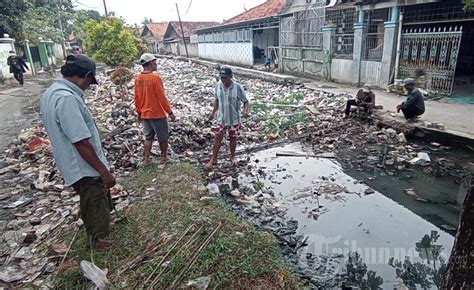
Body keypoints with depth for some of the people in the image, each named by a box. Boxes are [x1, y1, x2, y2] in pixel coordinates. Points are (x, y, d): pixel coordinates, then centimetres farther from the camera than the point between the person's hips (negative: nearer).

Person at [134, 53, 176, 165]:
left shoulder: (138, 79, 2)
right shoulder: (155, 77, -18)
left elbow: (136, 98, 8)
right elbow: (162, 97, -18)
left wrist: (139, 112, 19)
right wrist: (170, 112, -11)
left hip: (145, 114, 6)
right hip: (158, 114, -6)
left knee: (148, 137, 17)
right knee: (163, 137, 11)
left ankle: (146, 159, 19)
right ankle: (164, 157, 24)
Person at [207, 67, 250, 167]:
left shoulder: (237, 87, -17)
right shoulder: (218, 86, -5)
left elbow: (245, 101, -11)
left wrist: (246, 111, -29)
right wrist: (213, 112, 11)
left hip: (234, 119, -2)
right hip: (221, 119, 3)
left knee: (233, 138, 14)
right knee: (217, 138, 5)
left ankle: (232, 157, 36)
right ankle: (213, 159, 18)